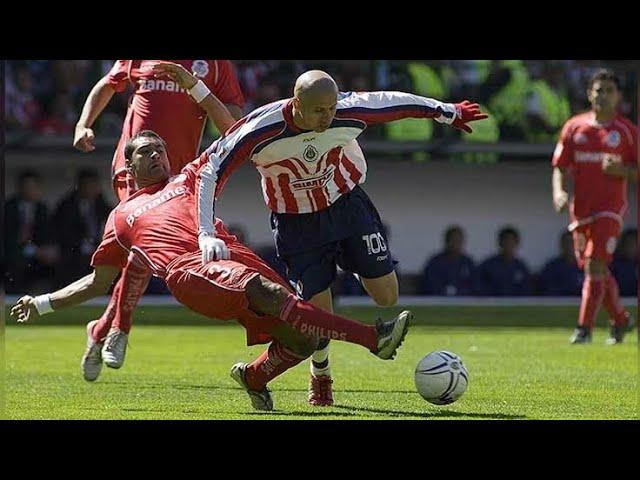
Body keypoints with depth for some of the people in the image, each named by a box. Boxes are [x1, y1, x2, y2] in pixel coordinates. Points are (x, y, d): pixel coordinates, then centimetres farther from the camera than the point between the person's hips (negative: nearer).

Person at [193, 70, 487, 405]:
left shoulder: (350, 111, -24)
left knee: (386, 297, 1)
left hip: (348, 205, 2)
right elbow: (210, 172, -26)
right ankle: (320, 376, 27)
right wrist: (206, 235, -32)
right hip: (296, 223, -2)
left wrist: (449, 113, 10)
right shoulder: (260, 131, -31)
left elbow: (397, 103, -6)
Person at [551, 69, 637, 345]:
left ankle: (584, 329, -15)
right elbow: (559, 166, 8)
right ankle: (620, 319, 31)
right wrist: (558, 191, -10)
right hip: (580, 208, 4)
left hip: (610, 209, -4)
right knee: (596, 270, 11)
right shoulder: (574, 127, 8)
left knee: (595, 265, -16)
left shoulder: (626, 131, 1)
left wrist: (622, 170, -17)